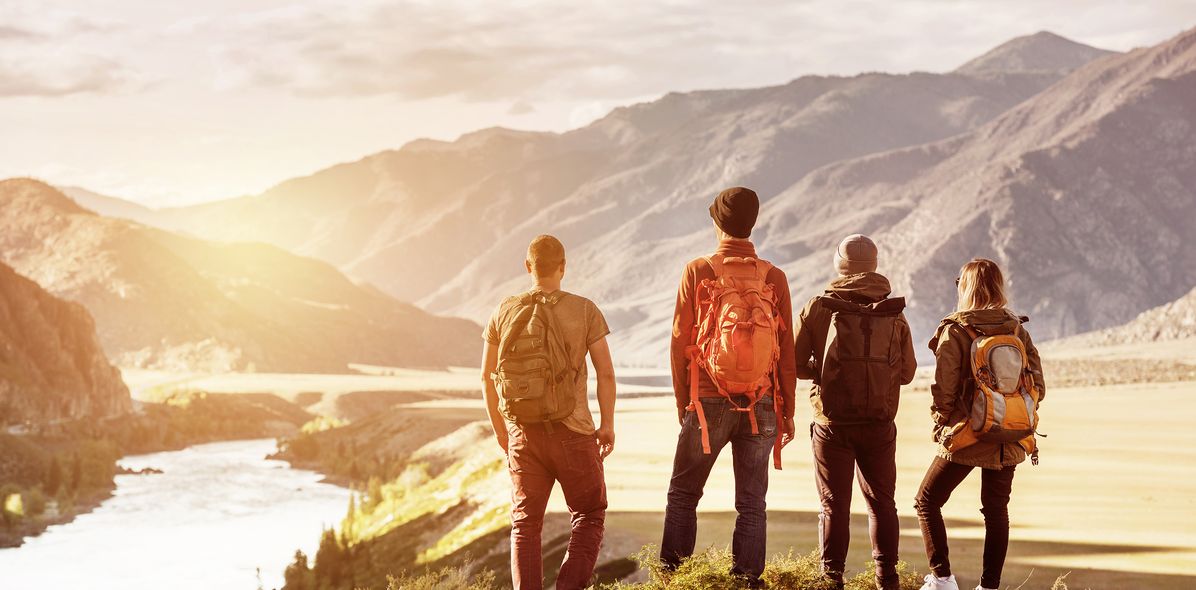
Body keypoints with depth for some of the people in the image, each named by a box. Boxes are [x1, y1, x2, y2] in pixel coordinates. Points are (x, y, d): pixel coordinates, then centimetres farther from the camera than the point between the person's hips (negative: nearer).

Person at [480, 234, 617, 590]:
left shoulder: (505, 312, 2)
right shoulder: (584, 310, -6)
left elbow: (487, 377, 6)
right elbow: (606, 373, -8)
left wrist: (500, 428, 18)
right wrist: (608, 424, 3)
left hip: (524, 433, 2)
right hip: (573, 431, -2)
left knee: (525, 524, 10)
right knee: (589, 516, 13)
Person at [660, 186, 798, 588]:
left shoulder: (698, 271, -4)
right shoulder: (774, 278, 1)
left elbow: (680, 341, -2)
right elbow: (786, 351, 2)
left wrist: (682, 402, 9)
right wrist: (787, 412, 10)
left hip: (708, 403, -1)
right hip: (761, 408, 2)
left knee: (683, 495, 12)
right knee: (751, 504, 7)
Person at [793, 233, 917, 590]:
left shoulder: (819, 308, -5)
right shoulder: (894, 314, 0)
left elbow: (796, 363, -6)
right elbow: (907, 372, 6)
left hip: (832, 423, -1)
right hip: (879, 424, 1)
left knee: (834, 504, 6)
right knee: (881, 502, 13)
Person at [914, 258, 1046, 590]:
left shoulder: (955, 332, -9)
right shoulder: (1018, 330, 3)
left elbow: (943, 390, -13)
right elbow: (1037, 386, 3)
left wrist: (941, 425, 2)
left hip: (966, 437, -4)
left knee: (927, 501, 10)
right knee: (996, 511, 14)